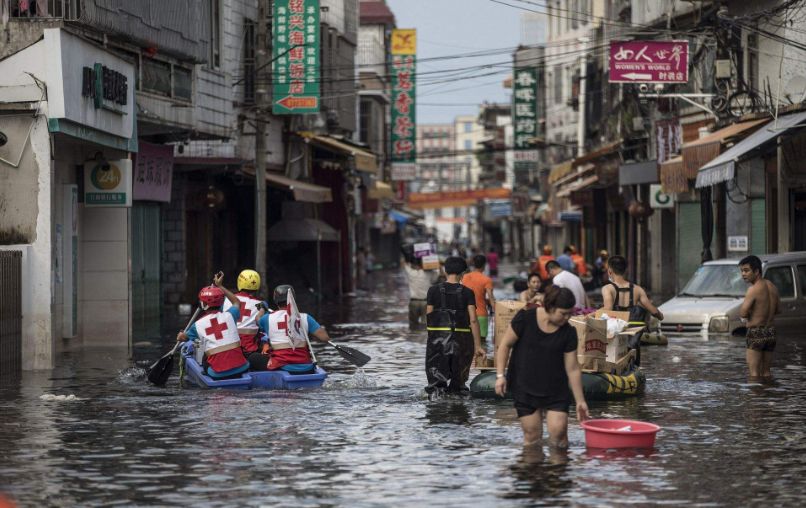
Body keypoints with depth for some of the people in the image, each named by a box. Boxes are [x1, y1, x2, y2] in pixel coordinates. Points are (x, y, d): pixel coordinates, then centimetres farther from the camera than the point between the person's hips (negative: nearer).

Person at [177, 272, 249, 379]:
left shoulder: (198, 325, 2)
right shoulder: (229, 316, 3)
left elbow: (181, 338, 24)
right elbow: (237, 302, 28)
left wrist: (181, 335, 48)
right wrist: (219, 286, 36)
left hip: (218, 374, -1)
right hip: (240, 368, 1)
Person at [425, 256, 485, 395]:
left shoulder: (434, 290, 0)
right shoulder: (467, 293, -2)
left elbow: (428, 317, 1)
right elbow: (473, 320, -6)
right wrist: (477, 346, -4)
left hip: (438, 338, 0)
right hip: (461, 340, 0)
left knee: (436, 380, 0)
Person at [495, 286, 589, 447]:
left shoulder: (568, 333, -4)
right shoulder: (525, 319, -10)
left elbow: (573, 368, 1)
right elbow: (505, 345, -2)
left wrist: (580, 401, 1)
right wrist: (500, 375, -9)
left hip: (556, 390, 2)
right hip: (525, 388, -2)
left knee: (558, 431, -10)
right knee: (531, 435, -3)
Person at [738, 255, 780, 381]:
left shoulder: (753, 289, -17)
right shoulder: (772, 287, 7)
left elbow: (742, 313, -22)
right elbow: (778, 310, 19)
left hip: (756, 333, -8)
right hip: (771, 332, 8)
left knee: (754, 374, -4)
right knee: (766, 374, 15)